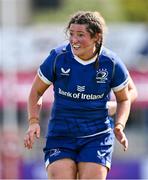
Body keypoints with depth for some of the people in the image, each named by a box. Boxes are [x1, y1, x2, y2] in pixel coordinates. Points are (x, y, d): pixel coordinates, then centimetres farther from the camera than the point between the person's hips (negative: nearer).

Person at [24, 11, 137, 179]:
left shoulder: (111, 63, -6)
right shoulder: (57, 57, -7)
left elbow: (124, 98, 11)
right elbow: (36, 91, 5)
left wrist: (119, 126, -6)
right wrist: (34, 122, -8)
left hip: (97, 137, 0)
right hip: (61, 133, 0)